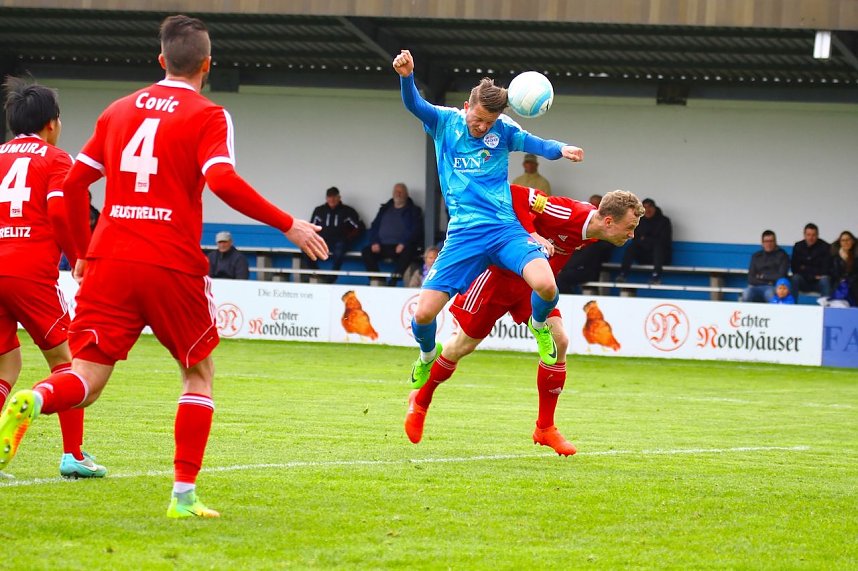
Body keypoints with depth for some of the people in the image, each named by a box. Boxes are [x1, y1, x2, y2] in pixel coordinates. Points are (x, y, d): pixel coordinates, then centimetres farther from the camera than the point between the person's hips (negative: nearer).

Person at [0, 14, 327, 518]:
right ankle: (184, 494, 10)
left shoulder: (119, 111, 16)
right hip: (173, 267, -3)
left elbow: (74, 182, 17)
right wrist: (289, 225, -9)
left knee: (85, 384, 2)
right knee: (200, 373, 17)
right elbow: (223, 182, -16)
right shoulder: (208, 116, 0)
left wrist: (84, 251, 27)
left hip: (109, 264, 3)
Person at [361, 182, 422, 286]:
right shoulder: (385, 209, 24)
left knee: (407, 253, -38)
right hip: (383, 245, 4)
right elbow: (374, 226, 19)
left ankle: (393, 282, -39)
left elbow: (416, 231, 0)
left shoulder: (413, 211, 12)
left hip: (401, 246, -4)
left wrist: (403, 244, -16)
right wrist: (374, 242, 0)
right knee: (366, 252, -23)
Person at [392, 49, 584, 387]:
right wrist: (406, 77, -35)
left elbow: (535, 144, -6)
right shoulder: (444, 122, 3)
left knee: (546, 286, -26)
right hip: (463, 234, 0)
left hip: (505, 229, 0)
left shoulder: (503, 129, 5)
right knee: (423, 314, -10)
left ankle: (539, 326, 11)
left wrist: (561, 150, -29)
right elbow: (414, 105, -14)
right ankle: (428, 355, 27)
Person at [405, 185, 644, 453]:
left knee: (558, 341, -8)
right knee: (464, 345, 6)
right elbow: (514, 194, -34)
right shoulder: (567, 214, -32)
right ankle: (421, 399, 31)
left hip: (532, 282, 7)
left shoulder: (593, 232, -7)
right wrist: (531, 234, -40)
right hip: (498, 273, -7)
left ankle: (545, 428, 3)